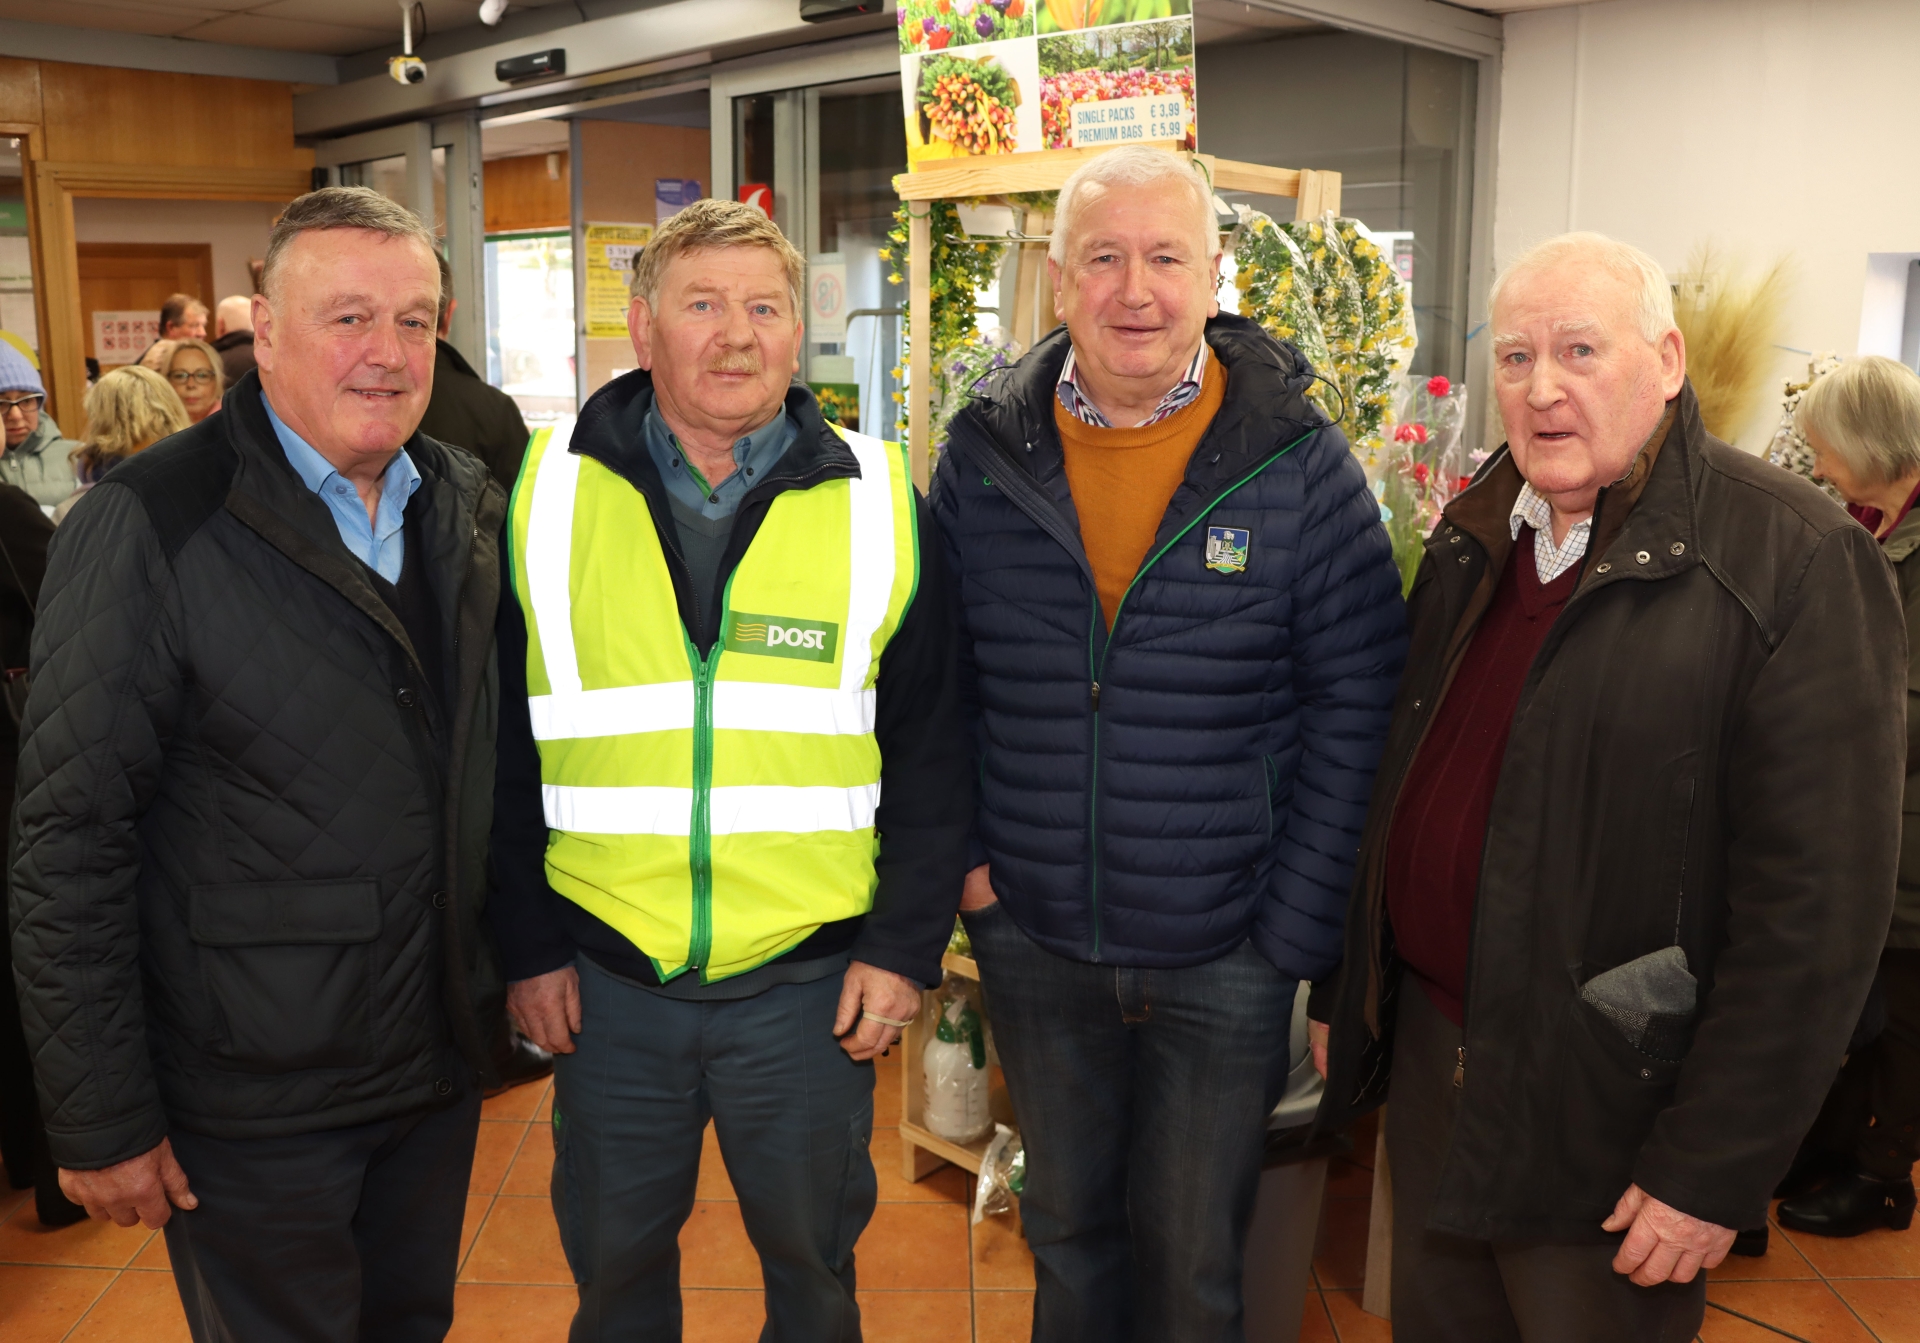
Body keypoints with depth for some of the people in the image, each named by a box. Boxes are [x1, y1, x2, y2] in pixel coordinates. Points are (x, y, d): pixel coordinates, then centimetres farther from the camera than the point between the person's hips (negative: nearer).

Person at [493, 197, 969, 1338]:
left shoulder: (881, 506, -3)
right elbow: (504, 747, 2)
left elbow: (932, 751, 0)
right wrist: (527, 944, 1)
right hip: (603, 981, 1)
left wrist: (907, 944, -3)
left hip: (812, 983, 0)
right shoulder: (547, 497, -2)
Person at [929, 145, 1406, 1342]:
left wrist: (1298, 930, -10)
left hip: (1226, 954, -2)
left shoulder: (1300, 463, -9)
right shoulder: (986, 453, -2)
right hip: (1033, 940, 3)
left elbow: (1355, 705, -8)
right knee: (1067, 1229, 23)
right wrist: (958, 851, -2)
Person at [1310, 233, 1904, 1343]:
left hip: (1604, 1118, -6)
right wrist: (1345, 994, 15)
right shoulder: (1477, 534, 6)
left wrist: (1713, 1170, -17)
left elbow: (1818, 901, -19)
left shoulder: (1796, 562, -16)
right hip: (1430, 1051, 6)